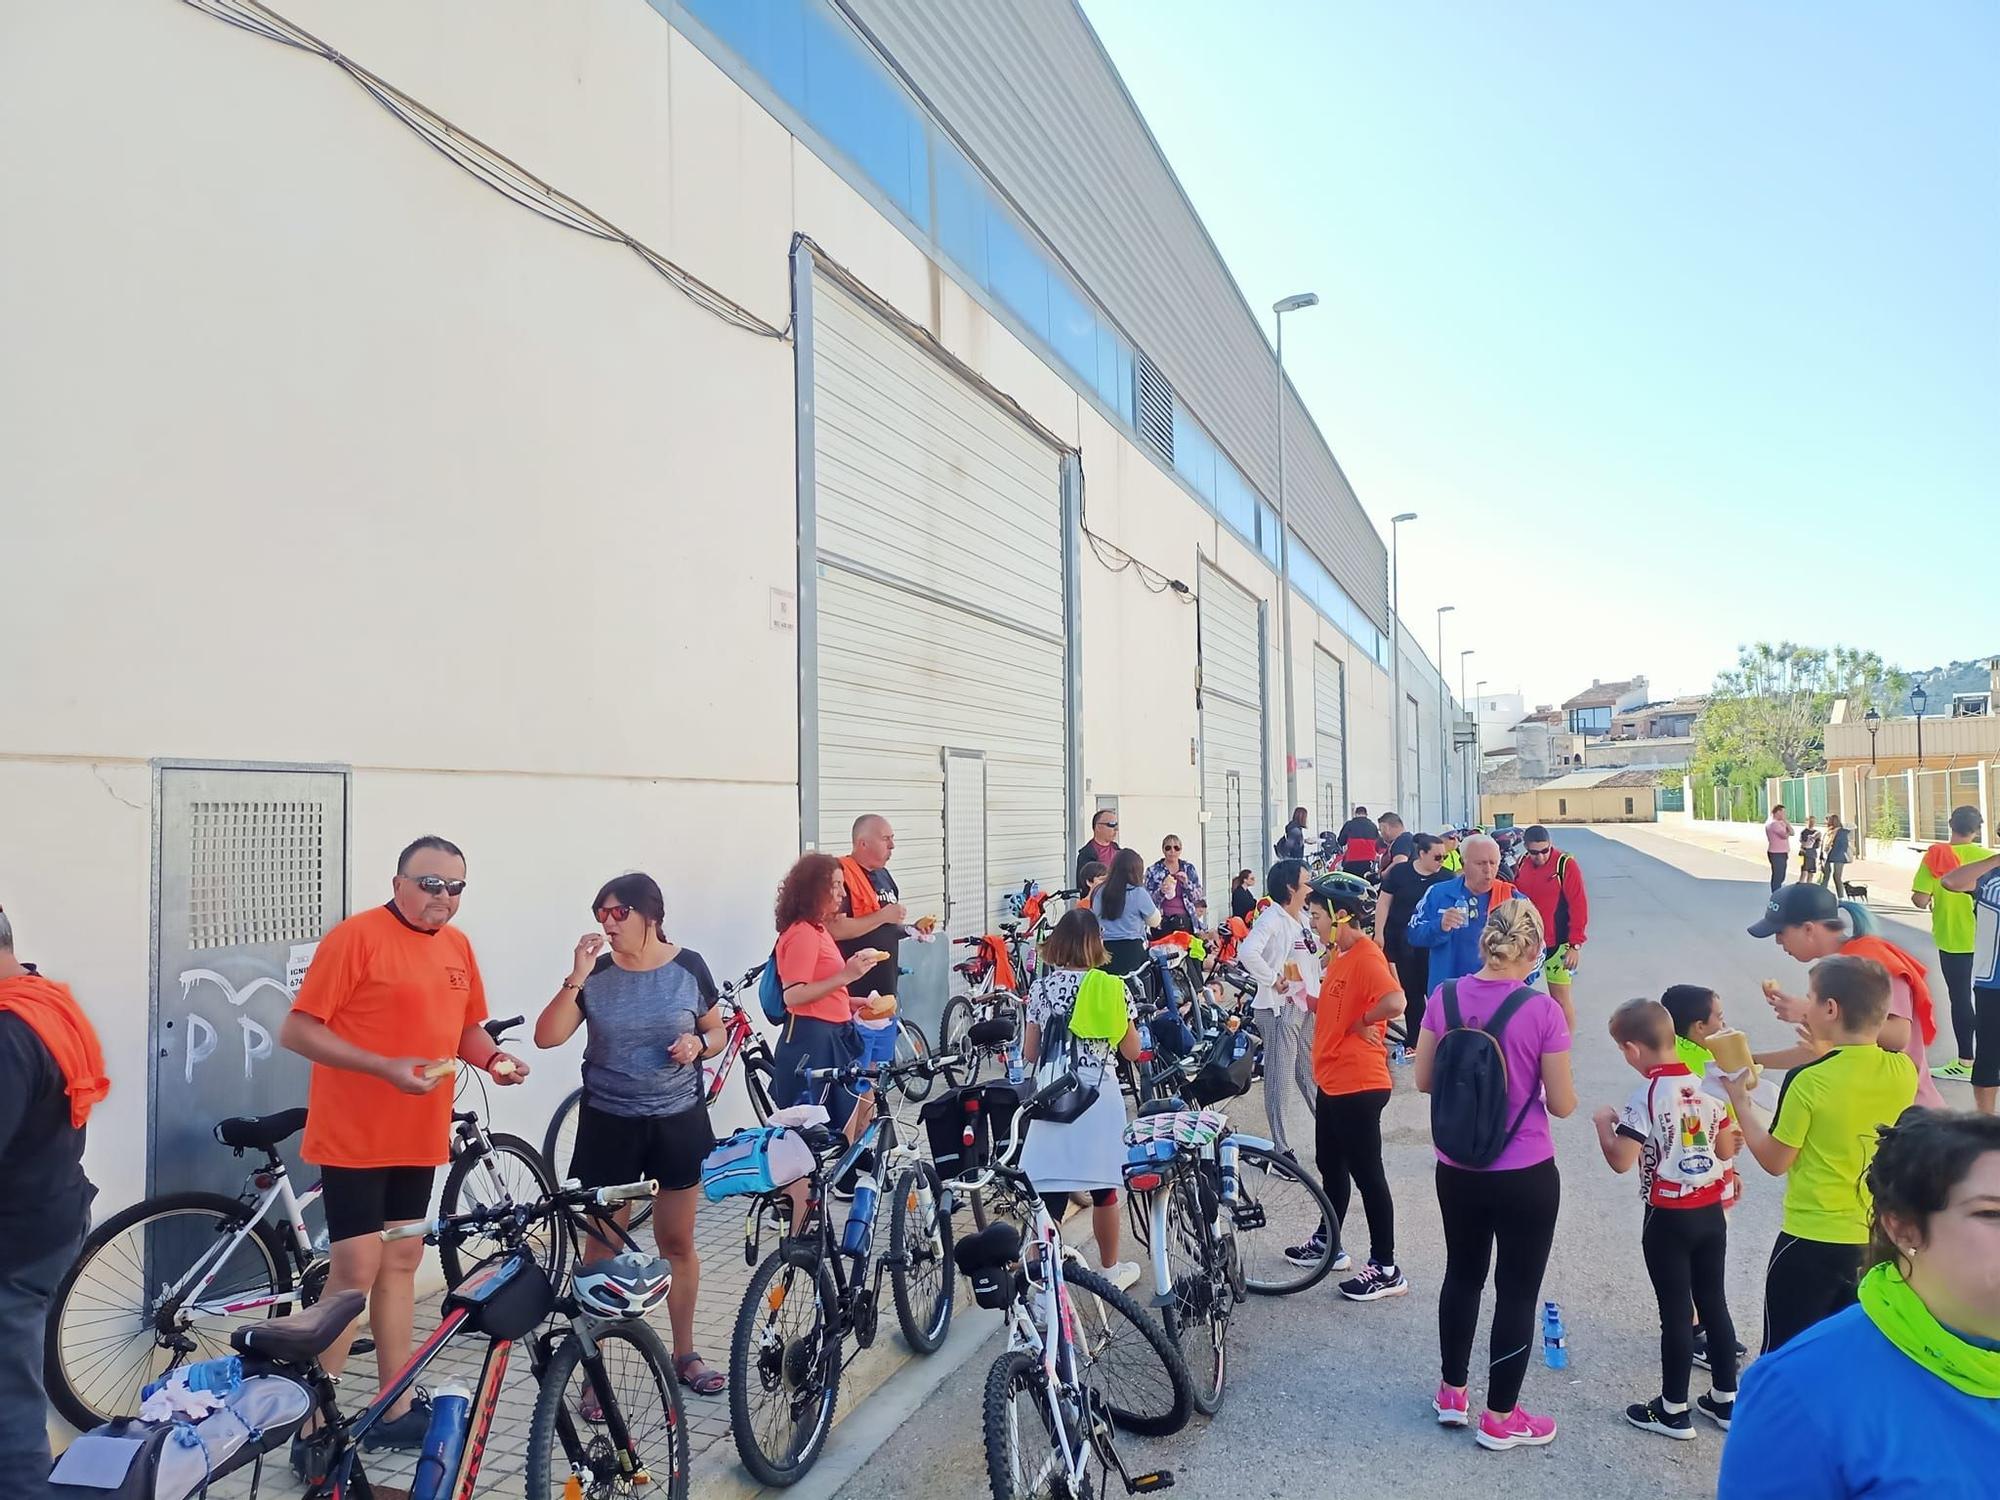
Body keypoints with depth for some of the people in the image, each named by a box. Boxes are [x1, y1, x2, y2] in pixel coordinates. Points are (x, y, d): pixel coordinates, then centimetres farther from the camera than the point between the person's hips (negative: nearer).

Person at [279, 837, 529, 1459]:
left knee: (401, 1263, 14)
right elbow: (297, 1031, -16)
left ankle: (397, 1409, 26)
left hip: (418, 1137, 7)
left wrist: (493, 1058, -4)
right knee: (356, 1271, -4)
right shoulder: (356, 936, -14)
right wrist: (386, 1068, -25)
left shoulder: (458, 946, 6)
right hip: (353, 1137, -7)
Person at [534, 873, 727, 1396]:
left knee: (677, 1243, 12)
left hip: (678, 1122, 0)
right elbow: (547, 1036, -15)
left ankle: (684, 1354, 30)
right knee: (602, 1250, 5)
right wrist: (577, 977, -24)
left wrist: (698, 1044, -16)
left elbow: (717, 1032, 6)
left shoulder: (688, 967, -5)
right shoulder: (596, 974, -6)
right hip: (609, 1124, 0)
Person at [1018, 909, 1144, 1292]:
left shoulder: (1041, 986, -2)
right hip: (1100, 1100, 0)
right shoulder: (1110, 988, -5)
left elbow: (1030, 1054, 1)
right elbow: (1131, 1051, 0)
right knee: (1104, 1188, 15)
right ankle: (1110, 1270, 30)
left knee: (1049, 1194, 1)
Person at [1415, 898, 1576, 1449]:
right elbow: (1562, 1105, -9)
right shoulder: (1542, 1010, -17)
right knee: (1518, 1291, 11)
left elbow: (1423, 1080, 1)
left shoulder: (1445, 996, -7)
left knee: (1463, 1275, 22)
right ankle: (1500, 1419, 23)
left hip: (1456, 1170, 4)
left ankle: (1452, 1394, 35)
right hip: (1525, 1176, -4)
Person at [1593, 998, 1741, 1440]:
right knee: (1714, 1302, 18)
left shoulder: (1648, 1096, -20)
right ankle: (1725, 1399, 30)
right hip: (1711, 1212, 6)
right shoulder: (1708, 1087, -1)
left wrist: (1603, 1123, -6)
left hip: (1669, 1218, -6)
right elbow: (1725, 1150, 8)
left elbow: (1622, 1161, -22)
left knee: (1676, 1312, 4)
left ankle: (1673, 1411, 17)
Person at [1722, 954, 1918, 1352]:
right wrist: (1826, 1051, 15)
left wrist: (1740, 1101, 0)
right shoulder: (1903, 1071, -6)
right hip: (1878, 1239, 6)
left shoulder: (1808, 1082, -21)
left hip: (1812, 1241, -5)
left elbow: (1775, 1161, -10)